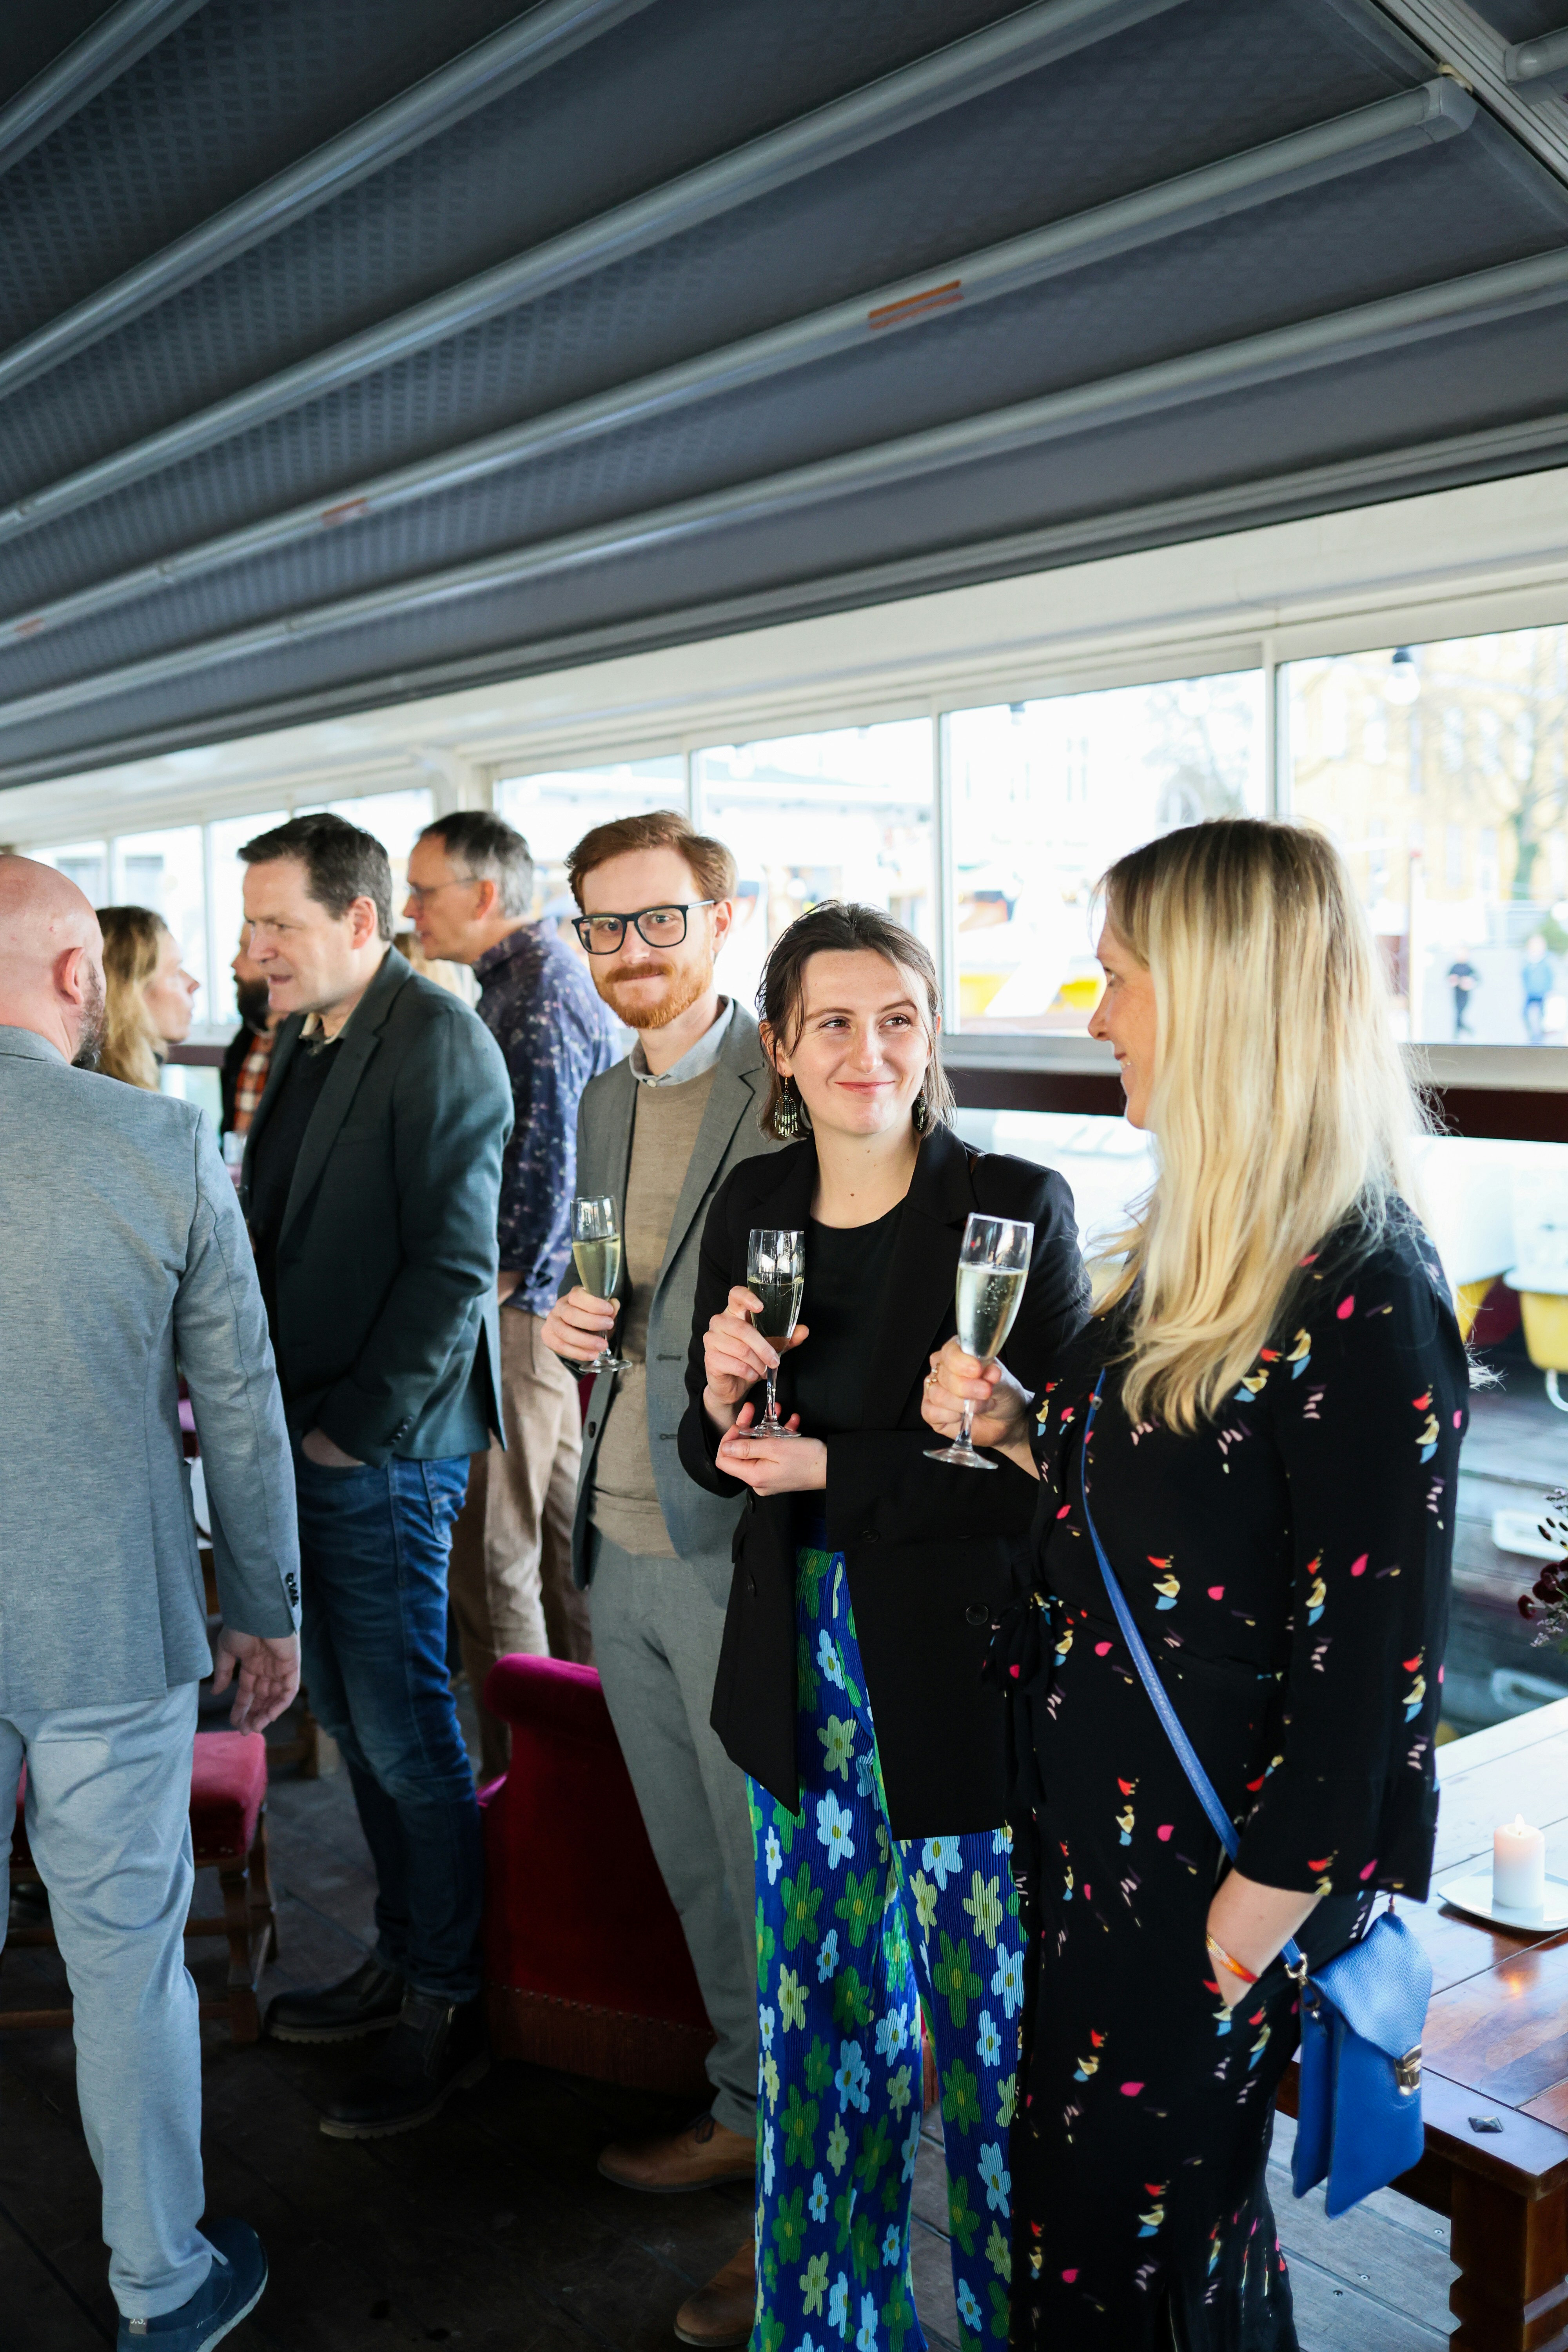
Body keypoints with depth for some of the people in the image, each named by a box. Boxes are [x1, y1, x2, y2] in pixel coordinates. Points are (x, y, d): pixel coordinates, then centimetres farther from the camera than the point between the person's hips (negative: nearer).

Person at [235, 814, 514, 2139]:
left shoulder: (438, 1045, -14)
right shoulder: (306, 1041, 13)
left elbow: (454, 1268, -18)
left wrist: (355, 1429, -15)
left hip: (383, 1453, -8)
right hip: (306, 1436, 9)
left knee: (406, 1732, 2)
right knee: (350, 1718, 17)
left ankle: (444, 2011, 19)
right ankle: (401, 1962, 34)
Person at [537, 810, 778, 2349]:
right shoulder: (603, 1099, 12)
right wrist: (564, 1315, -1)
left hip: (740, 1545, -7)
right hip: (618, 1540, 8)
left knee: (776, 1867, 7)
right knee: (690, 1861, 21)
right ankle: (748, 2105, 41)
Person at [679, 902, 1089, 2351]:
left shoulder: (1016, 1207, -13)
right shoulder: (754, 1205, 3)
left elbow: (1045, 1465, -14)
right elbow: (719, 1460, 10)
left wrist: (833, 1472, -17)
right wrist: (723, 1394, -12)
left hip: (964, 1671, -4)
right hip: (803, 1660, 5)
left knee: (981, 2001, 9)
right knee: (815, 1992, 17)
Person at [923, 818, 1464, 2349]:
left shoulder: (1360, 1299, -24)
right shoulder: (1189, 1243, 5)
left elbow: (1372, 1654, -21)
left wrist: (1258, 1910, -16)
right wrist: (1014, 1428, -3)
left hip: (1208, 1867, -8)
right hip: (1096, 1823, 8)